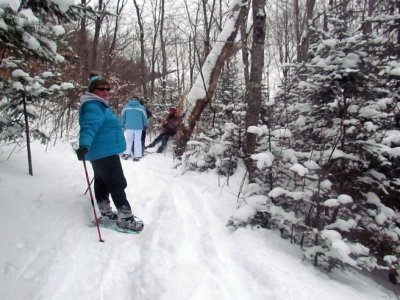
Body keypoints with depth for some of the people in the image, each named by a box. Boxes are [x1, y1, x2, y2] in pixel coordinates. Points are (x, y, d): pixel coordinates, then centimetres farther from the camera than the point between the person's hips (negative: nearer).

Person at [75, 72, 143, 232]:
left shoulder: (99, 105, 16)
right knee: (118, 184, -6)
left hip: (100, 153, 11)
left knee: (102, 183, 17)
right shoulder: (93, 107, -18)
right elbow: (89, 127, -34)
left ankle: (106, 214, 29)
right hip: (106, 153, -11)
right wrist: (84, 145, -49)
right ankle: (126, 218, 0)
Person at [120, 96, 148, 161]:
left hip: (129, 126, 1)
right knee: (137, 141, 4)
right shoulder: (141, 107, 1)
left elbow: (122, 116, 7)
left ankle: (126, 153, 4)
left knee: (128, 140, 13)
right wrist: (145, 125, 18)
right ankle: (137, 156, 2)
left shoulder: (126, 106, 6)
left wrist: (123, 124, 16)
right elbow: (145, 117, 5)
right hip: (138, 127, -1)